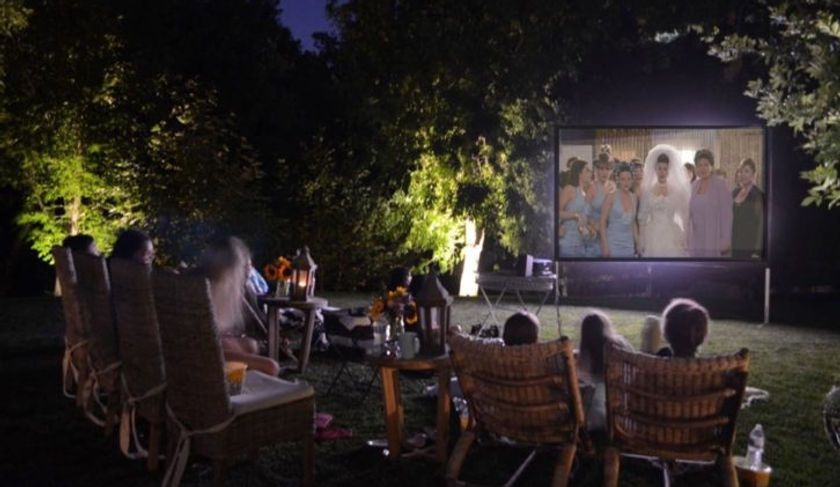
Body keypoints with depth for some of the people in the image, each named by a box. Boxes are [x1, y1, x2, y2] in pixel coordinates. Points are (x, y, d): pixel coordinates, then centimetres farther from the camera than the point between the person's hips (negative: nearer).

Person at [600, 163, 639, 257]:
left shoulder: (634, 198, 9)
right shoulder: (611, 197, -5)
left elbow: (633, 223, 17)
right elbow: (603, 222, -6)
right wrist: (605, 245, -12)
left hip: (629, 246, 5)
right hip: (613, 245, -5)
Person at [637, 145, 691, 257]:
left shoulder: (678, 189, 3)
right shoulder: (646, 189, 6)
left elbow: (685, 216, 5)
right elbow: (642, 217, 7)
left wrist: (685, 239, -3)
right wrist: (641, 241, 3)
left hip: (672, 237, -1)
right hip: (652, 237, 1)